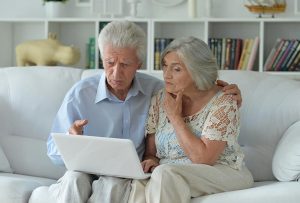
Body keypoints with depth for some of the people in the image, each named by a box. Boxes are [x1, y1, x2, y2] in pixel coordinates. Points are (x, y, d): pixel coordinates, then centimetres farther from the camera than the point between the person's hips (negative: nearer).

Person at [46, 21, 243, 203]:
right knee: (74, 178, -35)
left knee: (113, 184, -34)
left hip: (131, 178, 1)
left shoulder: (155, 90, 1)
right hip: (87, 174, -1)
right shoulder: (79, 95, -4)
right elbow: (55, 153, 0)